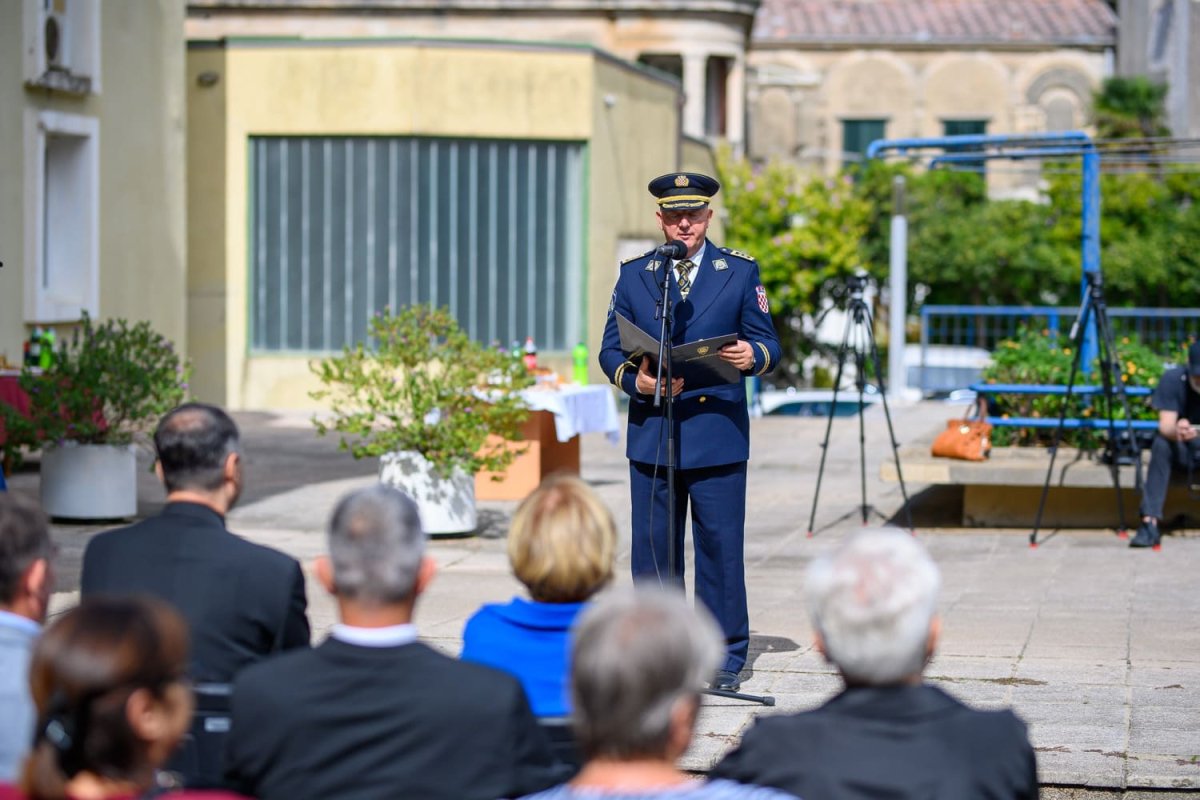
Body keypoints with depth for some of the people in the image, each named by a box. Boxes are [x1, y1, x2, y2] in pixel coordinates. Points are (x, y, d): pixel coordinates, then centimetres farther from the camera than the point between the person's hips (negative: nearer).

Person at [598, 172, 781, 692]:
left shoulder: (740, 273, 6)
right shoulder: (633, 275, 10)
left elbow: (769, 345, 5)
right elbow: (610, 350, 8)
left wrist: (753, 356, -19)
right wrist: (635, 381, -12)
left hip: (718, 435, -2)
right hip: (651, 437, 2)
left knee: (721, 549, -2)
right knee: (652, 551, 5)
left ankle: (725, 660, 7)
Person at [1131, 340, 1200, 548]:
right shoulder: (1172, 380, -15)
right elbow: (1165, 426, -22)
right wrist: (1176, 431, -47)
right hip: (1183, 449, 0)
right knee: (1161, 444, -32)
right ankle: (1150, 523, -36)